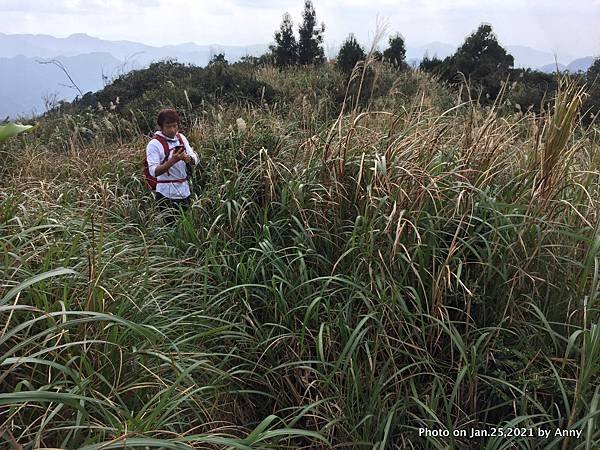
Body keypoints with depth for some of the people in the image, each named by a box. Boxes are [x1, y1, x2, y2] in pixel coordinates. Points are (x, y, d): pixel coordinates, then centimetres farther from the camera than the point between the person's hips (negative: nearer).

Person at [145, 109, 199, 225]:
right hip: (166, 194, -5)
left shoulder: (181, 138, 7)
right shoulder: (154, 144, -10)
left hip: (184, 190, 6)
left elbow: (195, 160, 4)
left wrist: (188, 158, -19)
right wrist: (172, 161, -32)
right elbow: (154, 171, -19)